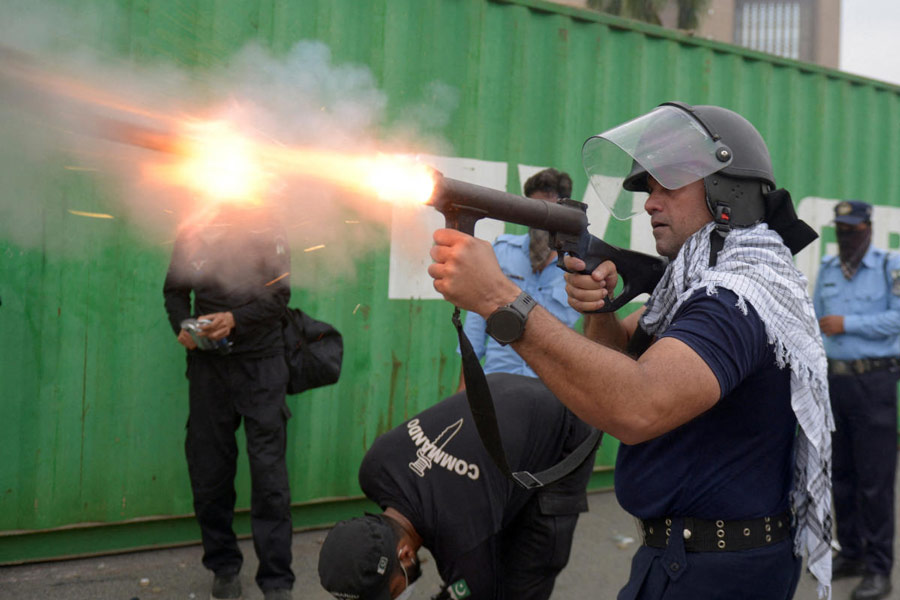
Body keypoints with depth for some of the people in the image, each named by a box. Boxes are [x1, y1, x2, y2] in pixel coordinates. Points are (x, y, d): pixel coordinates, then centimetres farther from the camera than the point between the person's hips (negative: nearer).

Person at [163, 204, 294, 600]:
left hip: (260, 364, -2)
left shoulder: (267, 233, -1)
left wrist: (235, 319, -21)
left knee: (269, 469, -6)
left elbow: (279, 294, -6)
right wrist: (182, 326, -7)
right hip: (208, 364, 2)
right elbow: (175, 290, 13)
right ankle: (224, 567, 22)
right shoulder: (193, 234, 5)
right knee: (209, 467, 5)